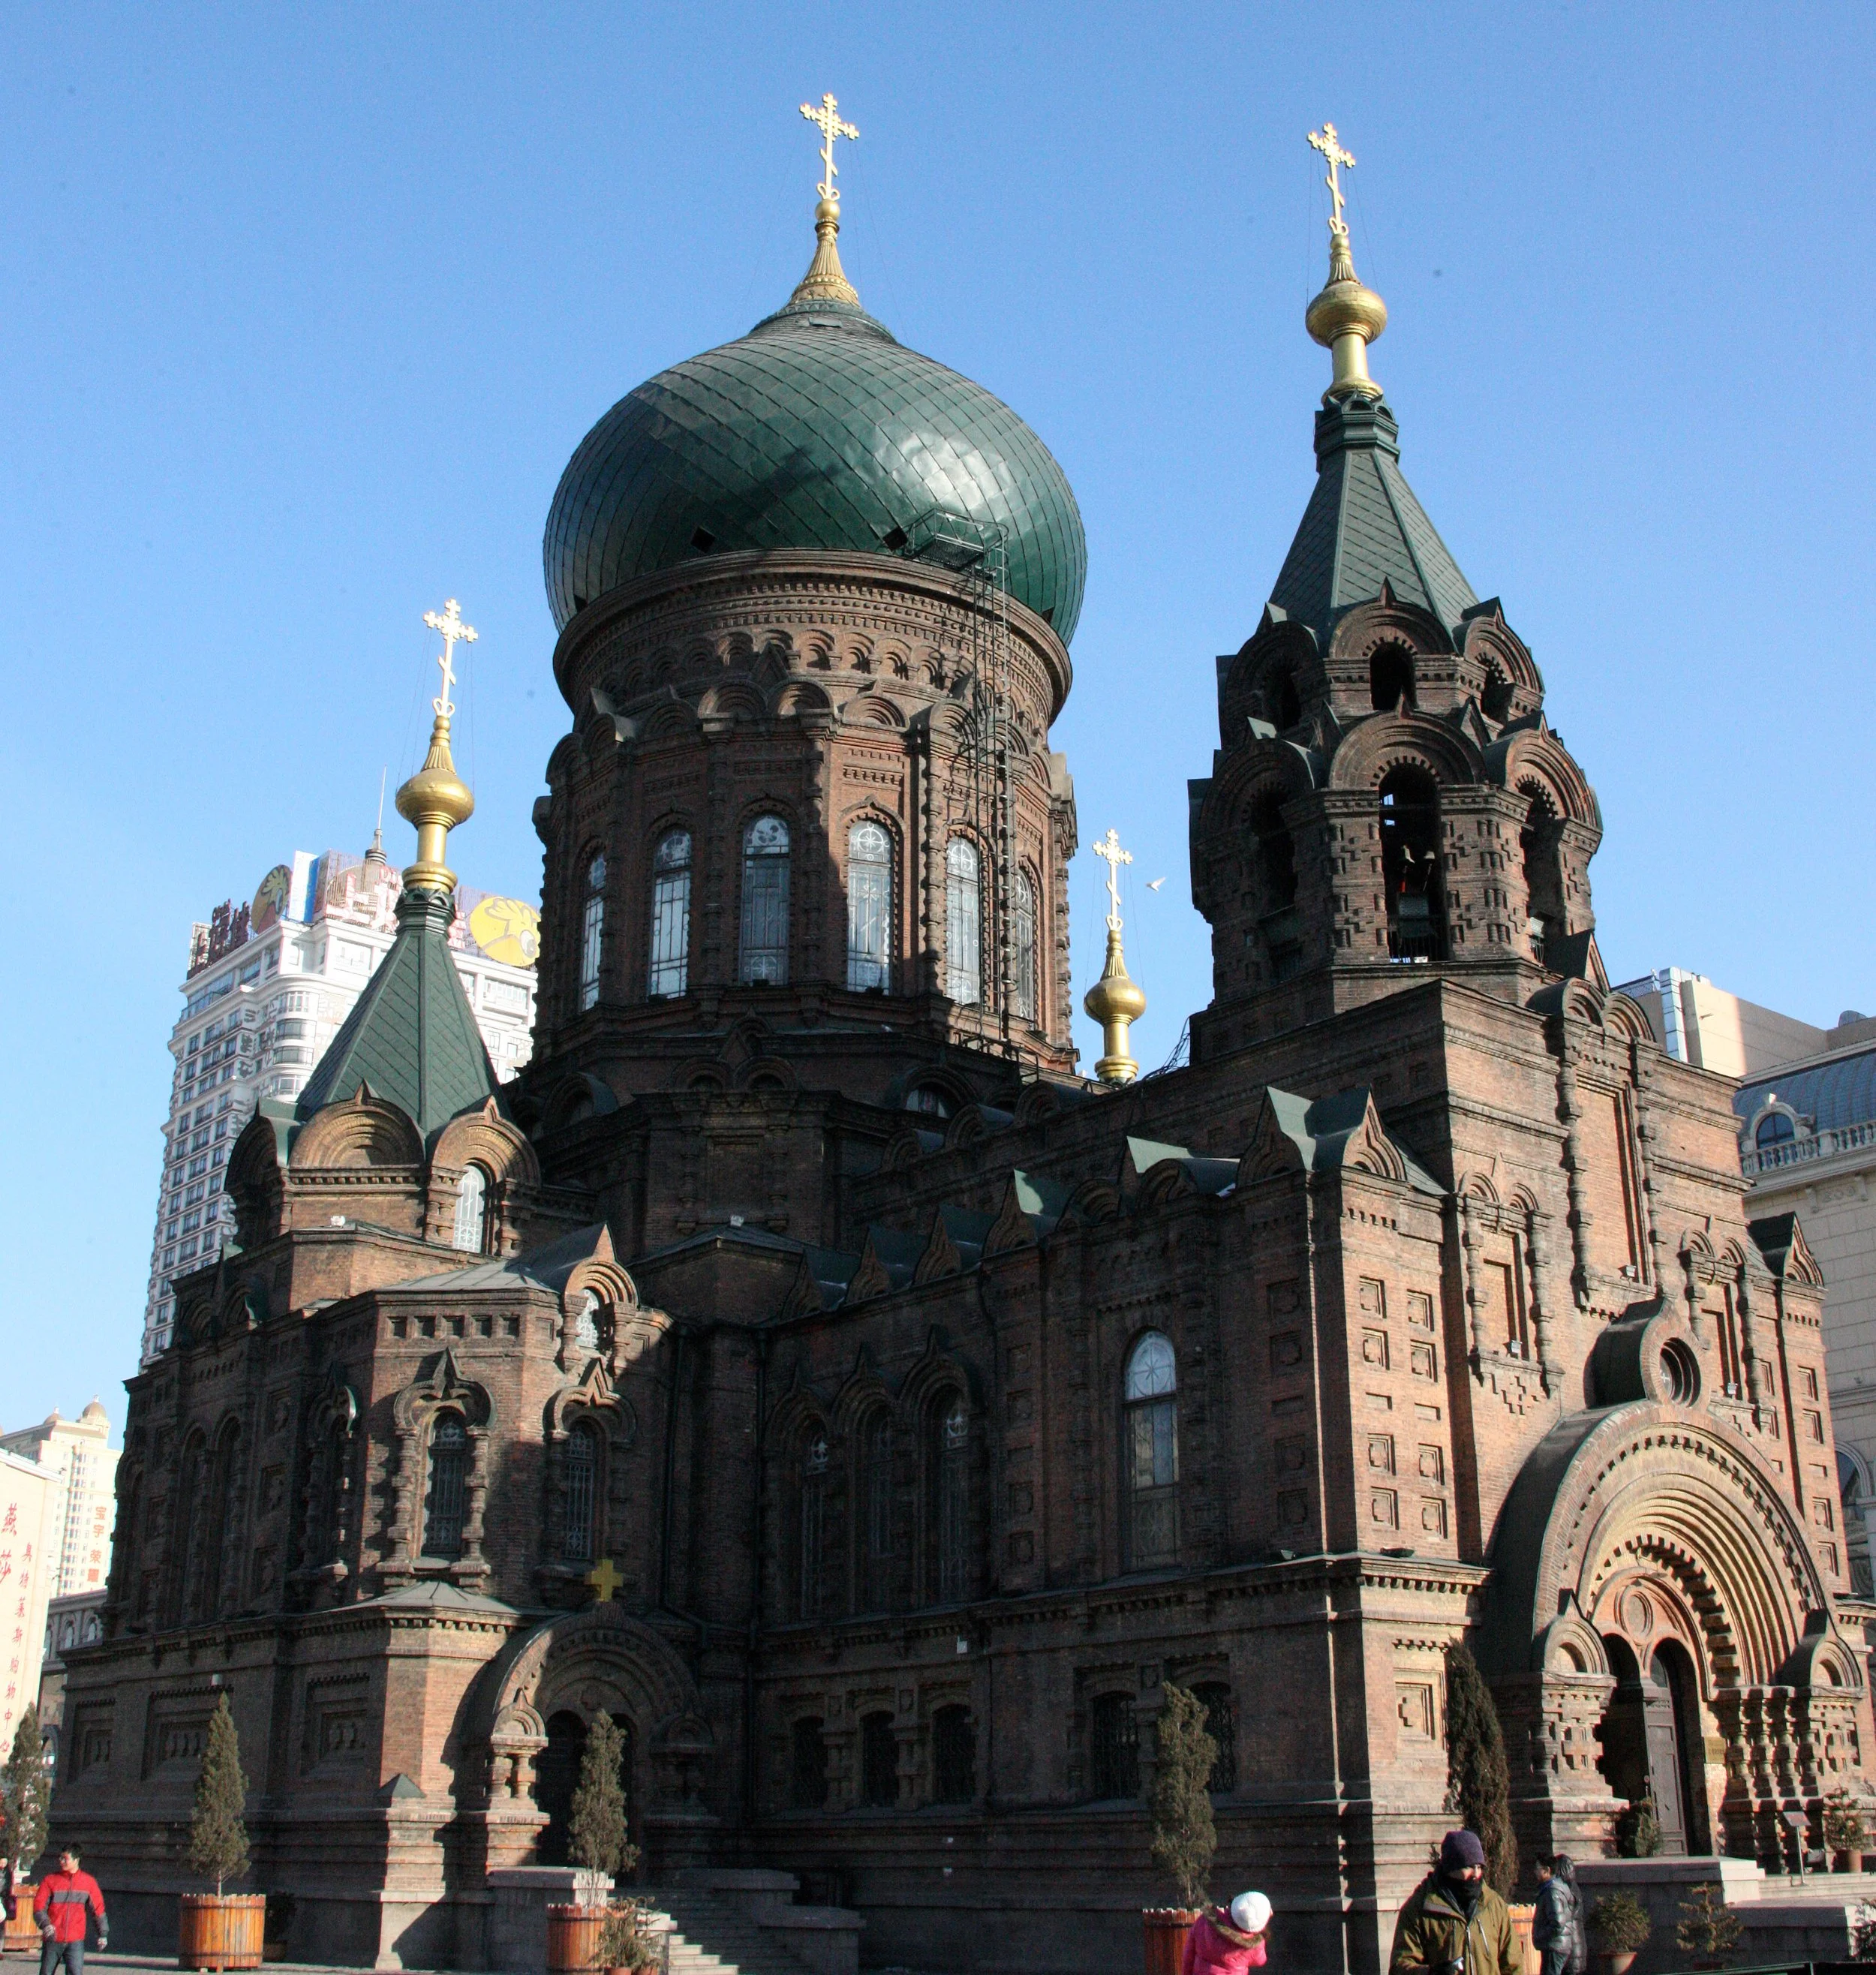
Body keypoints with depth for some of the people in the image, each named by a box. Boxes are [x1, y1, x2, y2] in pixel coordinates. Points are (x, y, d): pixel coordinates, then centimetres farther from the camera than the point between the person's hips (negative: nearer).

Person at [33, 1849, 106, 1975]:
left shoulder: (88, 1882, 5)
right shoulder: (50, 1880, 4)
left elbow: (98, 1908, 10)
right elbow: (38, 1904, -3)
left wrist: (103, 1933, 10)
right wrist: (45, 1924, -22)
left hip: (75, 1941, -1)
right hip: (52, 1939, 1)